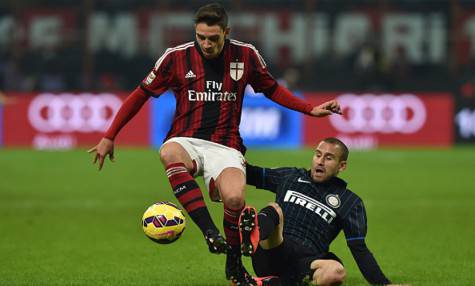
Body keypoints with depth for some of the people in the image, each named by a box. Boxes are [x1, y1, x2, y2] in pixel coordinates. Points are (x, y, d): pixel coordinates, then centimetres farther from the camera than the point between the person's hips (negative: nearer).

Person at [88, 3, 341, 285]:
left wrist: (310, 110, 12)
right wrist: (109, 137, 7)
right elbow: (141, 94, 9)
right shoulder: (176, 57, 0)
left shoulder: (246, 55, 3)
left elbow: (272, 89, 21)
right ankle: (211, 232, -43)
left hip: (225, 147, 0)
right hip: (186, 141, 0)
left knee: (234, 198, -30)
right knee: (169, 153, -39)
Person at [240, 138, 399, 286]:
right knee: (274, 209, -28)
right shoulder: (290, 176, 23)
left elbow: (359, 250, 11)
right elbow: (251, 175, 31)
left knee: (336, 270, -35)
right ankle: (253, 240, -63)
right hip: (269, 255, 1)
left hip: (304, 265, -1)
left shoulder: (349, 202, 17)